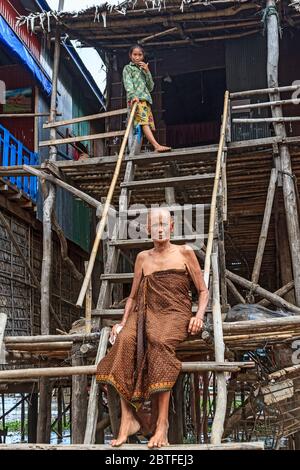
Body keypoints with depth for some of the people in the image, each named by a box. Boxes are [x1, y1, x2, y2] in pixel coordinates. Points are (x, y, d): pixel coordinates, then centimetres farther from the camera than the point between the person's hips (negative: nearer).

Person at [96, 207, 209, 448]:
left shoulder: (185, 252, 13)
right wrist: (123, 322, 9)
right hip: (147, 312, 3)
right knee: (125, 339, -33)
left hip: (175, 314, -3)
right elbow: (133, 297, 25)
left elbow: (203, 290, 12)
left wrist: (199, 315, -6)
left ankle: (162, 422, -39)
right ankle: (128, 418, -35)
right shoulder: (143, 258, 22)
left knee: (160, 342, -38)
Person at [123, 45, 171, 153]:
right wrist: (133, 95, -24)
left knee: (149, 123, -4)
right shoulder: (128, 68, 12)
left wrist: (147, 71, 8)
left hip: (146, 99, 7)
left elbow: (150, 87, 18)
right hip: (136, 99, -7)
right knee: (144, 121, -23)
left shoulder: (143, 70, 29)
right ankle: (157, 146, -38)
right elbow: (128, 84, -6)